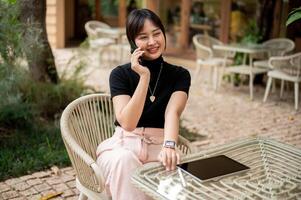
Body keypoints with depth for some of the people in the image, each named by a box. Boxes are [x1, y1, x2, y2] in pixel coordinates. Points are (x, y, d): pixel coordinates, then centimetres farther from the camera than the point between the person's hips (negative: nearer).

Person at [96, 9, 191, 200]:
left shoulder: (180, 75, 2)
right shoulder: (120, 74, -2)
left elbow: (172, 112, -17)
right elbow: (128, 123, -14)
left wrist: (169, 146, -37)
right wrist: (144, 77, -20)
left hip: (159, 145, 1)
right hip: (125, 143, -1)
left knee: (171, 166, -32)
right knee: (124, 160, -35)